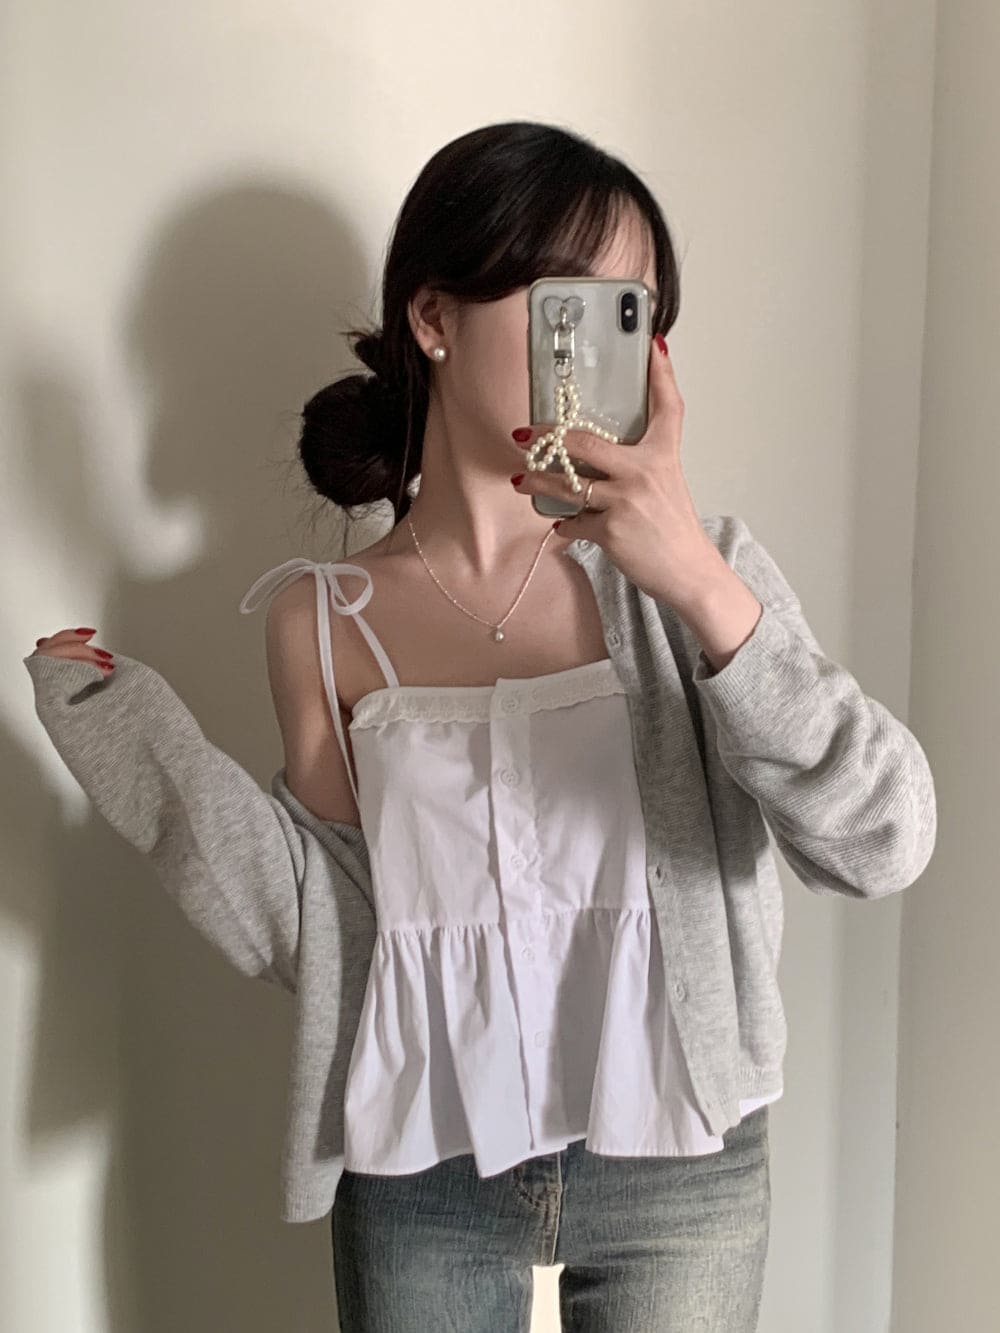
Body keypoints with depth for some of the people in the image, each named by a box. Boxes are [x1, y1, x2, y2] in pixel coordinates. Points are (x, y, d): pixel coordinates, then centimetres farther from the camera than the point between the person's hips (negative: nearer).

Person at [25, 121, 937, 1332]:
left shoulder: (696, 571, -9)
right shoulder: (322, 621, -7)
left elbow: (884, 844, -18)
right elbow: (341, 938, -5)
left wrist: (702, 584, -29)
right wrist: (133, 738, -11)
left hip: (680, 1177, 1)